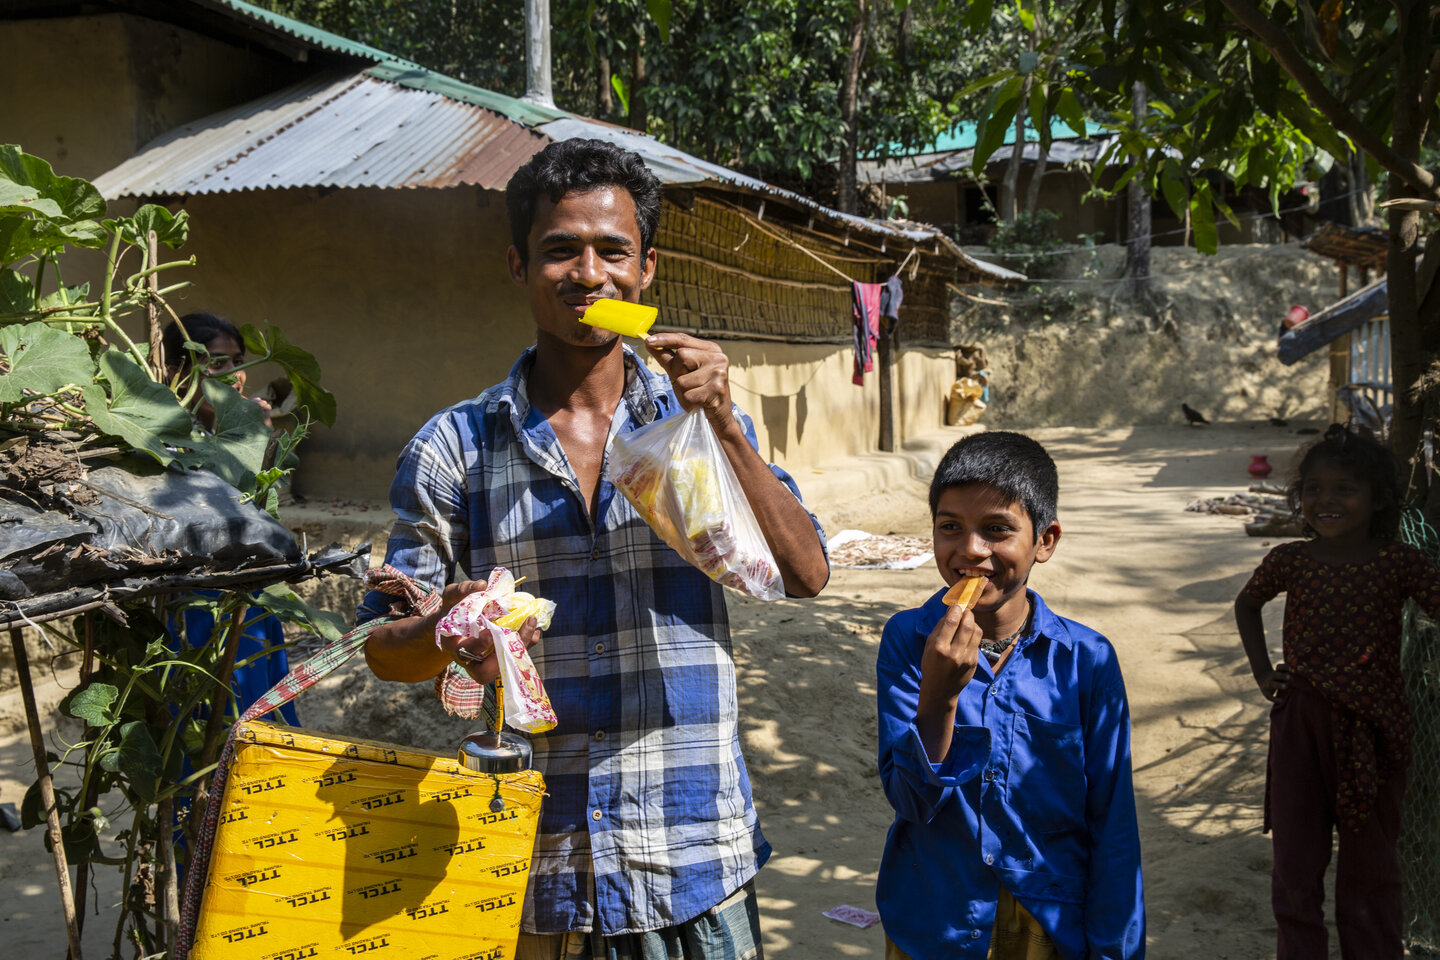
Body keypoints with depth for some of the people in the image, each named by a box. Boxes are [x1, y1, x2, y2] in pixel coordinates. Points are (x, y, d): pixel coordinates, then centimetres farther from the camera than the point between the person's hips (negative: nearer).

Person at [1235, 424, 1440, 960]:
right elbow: (1246, 605, 15)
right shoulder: (1290, 561, -2)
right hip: (1299, 726, 2)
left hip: (1371, 732, -1)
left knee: (1369, 862, 13)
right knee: (1296, 860, 12)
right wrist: (1262, 673, 8)